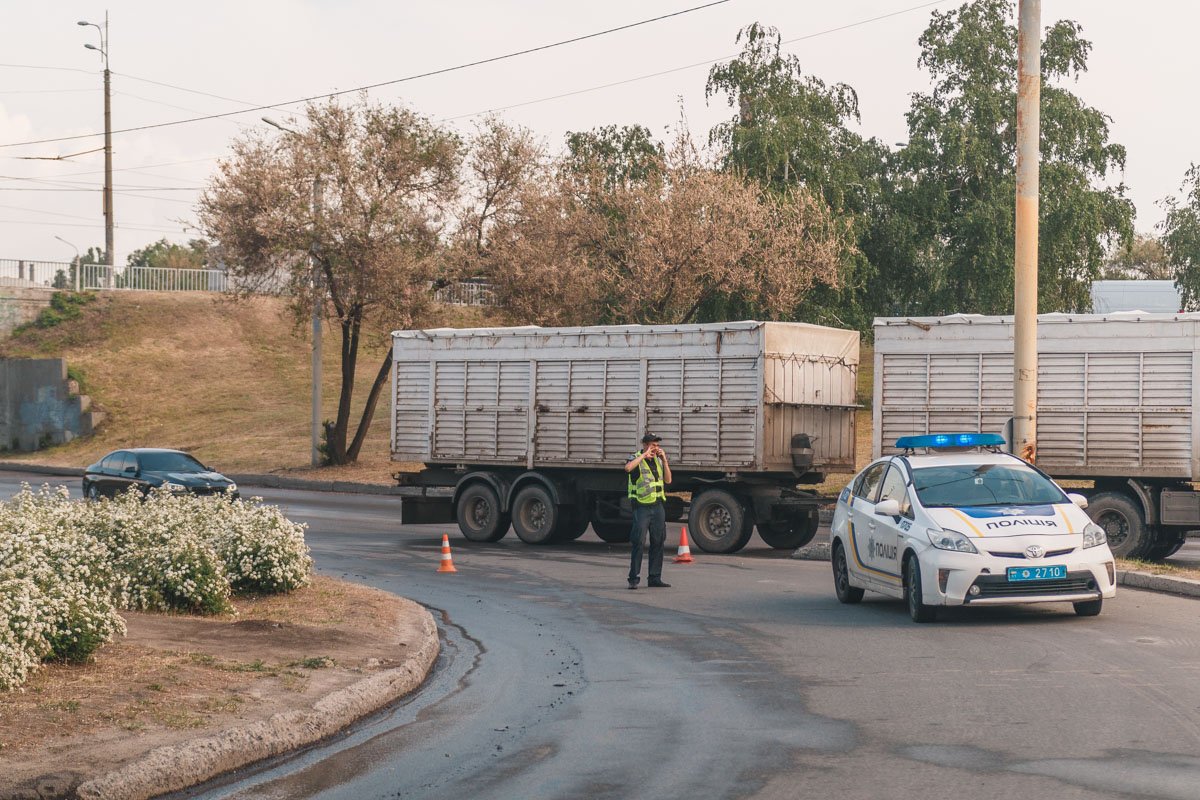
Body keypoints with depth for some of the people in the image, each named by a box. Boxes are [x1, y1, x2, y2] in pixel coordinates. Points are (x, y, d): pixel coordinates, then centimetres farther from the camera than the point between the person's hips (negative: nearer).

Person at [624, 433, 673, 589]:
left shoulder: (658, 460, 13)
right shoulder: (637, 459, -6)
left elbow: (668, 480, 7)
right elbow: (628, 468, -30)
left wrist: (664, 460, -3)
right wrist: (644, 455, -24)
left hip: (658, 506, 6)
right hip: (642, 506, -6)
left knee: (658, 542, 7)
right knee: (638, 542, -8)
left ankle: (655, 578, 14)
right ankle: (634, 579, -6)